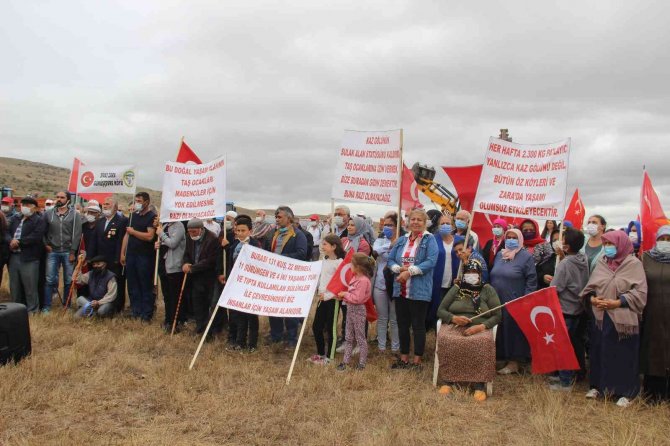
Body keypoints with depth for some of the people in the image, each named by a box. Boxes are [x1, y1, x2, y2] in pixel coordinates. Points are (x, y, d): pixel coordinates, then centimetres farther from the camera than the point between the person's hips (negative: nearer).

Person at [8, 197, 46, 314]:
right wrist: (10, 242, -9)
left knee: (30, 286, -2)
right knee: (14, 285, 13)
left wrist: (18, 242, -17)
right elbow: (7, 232, 12)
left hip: (29, 258, -6)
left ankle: (32, 310, 8)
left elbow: (36, 237, -15)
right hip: (14, 256, 6)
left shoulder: (39, 220, -2)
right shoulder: (15, 218, 17)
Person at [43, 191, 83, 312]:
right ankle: (46, 306, 8)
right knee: (49, 280, 2)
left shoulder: (75, 215, -1)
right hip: (52, 252, 2)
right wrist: (46, 244, 0)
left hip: (68, 252, -1)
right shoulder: (48, 214, 6)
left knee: (68, 280, 6)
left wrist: (73, 252, -10)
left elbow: (77, 235, -5)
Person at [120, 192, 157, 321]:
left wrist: (133, 231, -8)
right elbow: (127, 235, 14)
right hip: (131, 255, 7)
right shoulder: (133, 215, 13)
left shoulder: (152, 217, -7)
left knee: (146, 285, 0)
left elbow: (149, 236, -19)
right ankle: (136, 310, 17)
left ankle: (147, 313, 5)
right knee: (132, 284, 9)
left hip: (145, 256, -7)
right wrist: (122, 253, 9)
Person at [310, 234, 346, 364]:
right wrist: (319, 291, 6)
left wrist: (328, 295, -17)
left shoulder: (339, 262, -14)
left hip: (332, 299, -8)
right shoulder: (324, 260, 11)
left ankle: (328, 356, 15)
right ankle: (320, 353, 28)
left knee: (330, 328, 2)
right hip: (322, 298, 8)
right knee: (316, 326, 12)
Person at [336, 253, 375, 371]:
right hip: (351, 309, 9)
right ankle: (345, 361, 22)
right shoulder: (355, 277, 6)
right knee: (349, 338, 15)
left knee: (360, 338, 4)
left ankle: (362, 363, 15)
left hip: (358, 310, -9)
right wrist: (343, 295, 3)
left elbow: (357, 298, -26)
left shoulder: (363, 281, -23)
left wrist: (345, 294, -16)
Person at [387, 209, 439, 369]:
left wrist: (409, 271, -20)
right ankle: (404, 358, 25)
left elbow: (431, 261, -16)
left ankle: (417, 360, 13)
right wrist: (400, 268, -11)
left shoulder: (429, 239, -3)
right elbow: (390, 260, 10)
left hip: (419, 290, -5)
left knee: (418, 325, 3)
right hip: (400, 289, 5)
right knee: (402, 324, 12)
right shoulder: (402, 240, 13)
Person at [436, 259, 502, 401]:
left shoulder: (488, 290, 9)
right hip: (454, 326, 1)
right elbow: (440, 310, 10)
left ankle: (479, 385, -28)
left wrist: (481, 326, -15)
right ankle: (448, 380, -22)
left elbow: (497, 316, 3)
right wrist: (454, 318, -11)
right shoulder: (456, 288, 13)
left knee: (484, 342, -36)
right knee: (445, 340, -33)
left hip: (479, 329, -1)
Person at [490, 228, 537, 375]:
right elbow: (493, 275, 18)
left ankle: (513, 362, 10)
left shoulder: (526, 256, -6)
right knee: (499, 331, 11)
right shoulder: (500, 254, 12)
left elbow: (531, 280, -10)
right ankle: (500, 356, 23)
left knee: (513, 331, 1)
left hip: (515, 303, -6)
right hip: (497, 301, 6)